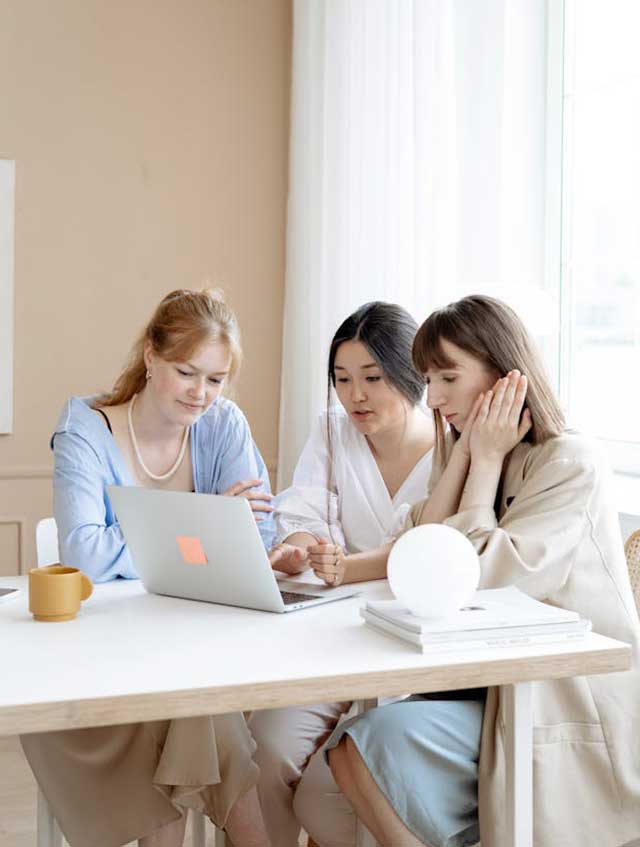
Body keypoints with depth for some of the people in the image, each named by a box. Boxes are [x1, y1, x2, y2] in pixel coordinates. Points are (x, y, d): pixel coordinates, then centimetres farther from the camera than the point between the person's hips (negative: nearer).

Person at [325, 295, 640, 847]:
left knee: (376, 741, -23)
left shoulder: (569, 461, -12)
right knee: (347, 752, -11)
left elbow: (479, 578, -18)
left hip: (573, 711, -8)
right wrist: (463, 451, -4)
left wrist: (487, 460, -10)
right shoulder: (471, 454, 13)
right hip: (499, 689, 8)